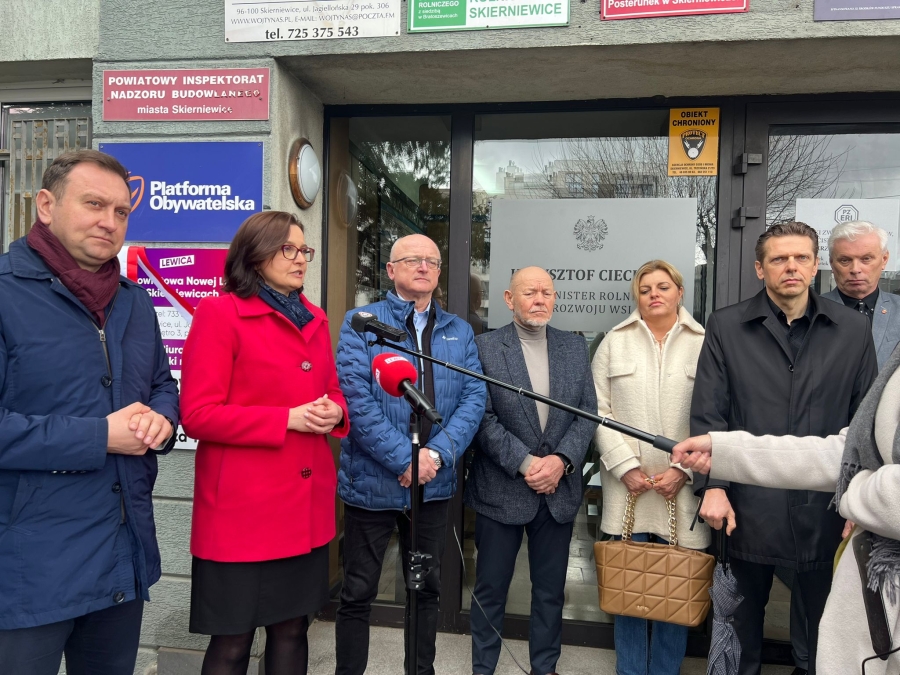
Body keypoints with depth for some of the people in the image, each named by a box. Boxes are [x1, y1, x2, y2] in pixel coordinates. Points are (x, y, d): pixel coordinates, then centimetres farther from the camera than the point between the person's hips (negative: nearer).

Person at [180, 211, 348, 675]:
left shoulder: (315, 320, 12)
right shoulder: (219, 313, -9)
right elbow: (198, 415, -13)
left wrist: (334, 412, -5)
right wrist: (288, 419, -18)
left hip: (307, 506, 6)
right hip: (242, 508, -6)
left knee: (292, 628, 17)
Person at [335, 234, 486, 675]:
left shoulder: (459, 331, 9)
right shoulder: (361, 321, -4)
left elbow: (474, 397, -1)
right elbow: (355, 396, -15)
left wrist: (437, 454, -15)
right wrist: (405, 458, -19)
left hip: (434, 484, 4)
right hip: (372, 480, -3)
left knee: (426, 589, 18)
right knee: (358, 594, 9)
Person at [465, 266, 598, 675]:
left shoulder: (575, 347, 6)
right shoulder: (485, 347, -5)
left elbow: (588, 412, 2)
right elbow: (483, 417, -11)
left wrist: (561, 460, -11)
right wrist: (525, 463, -16)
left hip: (559, 490, 3)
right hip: (501, 489, -3)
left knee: (551, 589, 15)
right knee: (491, 588, 10)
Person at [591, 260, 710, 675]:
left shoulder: (704, 344, 3)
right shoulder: (615, 342, 7)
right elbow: (599, 412, 2)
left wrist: (683, 471, -11)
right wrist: (626, 468, -7)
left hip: (682, 489, -1)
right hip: (627, 487, 1)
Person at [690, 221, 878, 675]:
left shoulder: (854, 330, 4)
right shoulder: (726, 327, -1)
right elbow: (708, 414, -4)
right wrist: (713, 486, -10)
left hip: (825, 507, 1)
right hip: (748, 505, -1)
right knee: (745, 615, 16)